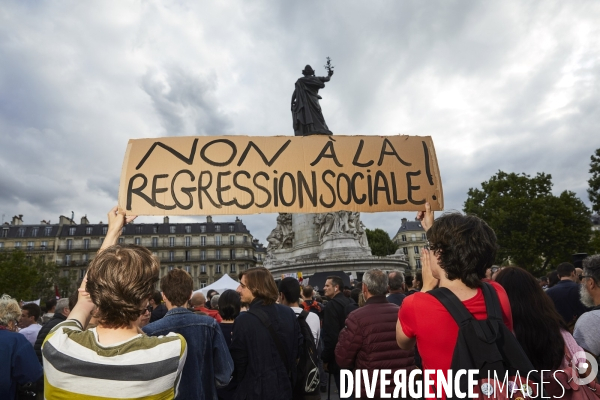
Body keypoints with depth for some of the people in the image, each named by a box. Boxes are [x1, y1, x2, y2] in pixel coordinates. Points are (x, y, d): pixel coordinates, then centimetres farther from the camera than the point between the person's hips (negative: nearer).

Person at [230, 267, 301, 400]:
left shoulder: (244, 320, -21)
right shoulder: (289, 313, -5)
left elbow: (238, 362, -11)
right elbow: (298, 349, 5)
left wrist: (239, 380, 9)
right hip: (284, 388, 5)